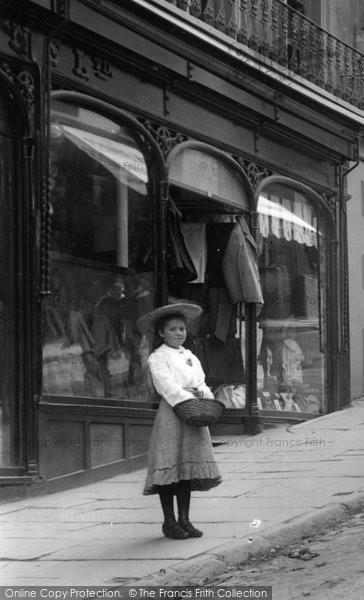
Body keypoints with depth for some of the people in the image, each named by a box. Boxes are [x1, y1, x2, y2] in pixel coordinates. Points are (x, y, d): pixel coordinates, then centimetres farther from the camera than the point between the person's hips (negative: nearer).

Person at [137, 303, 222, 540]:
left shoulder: (191, 357, 18)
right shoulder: (157, 358, -3)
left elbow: (202, 385, 14)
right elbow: (168, 387, -14)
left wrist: (201, 392, -8)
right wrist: (188, 400, -22)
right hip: (171, 414, -6)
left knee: (189, 468, 7)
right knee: (170, 467, -5)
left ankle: (184, 520, 13)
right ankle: (169, 522, 3)